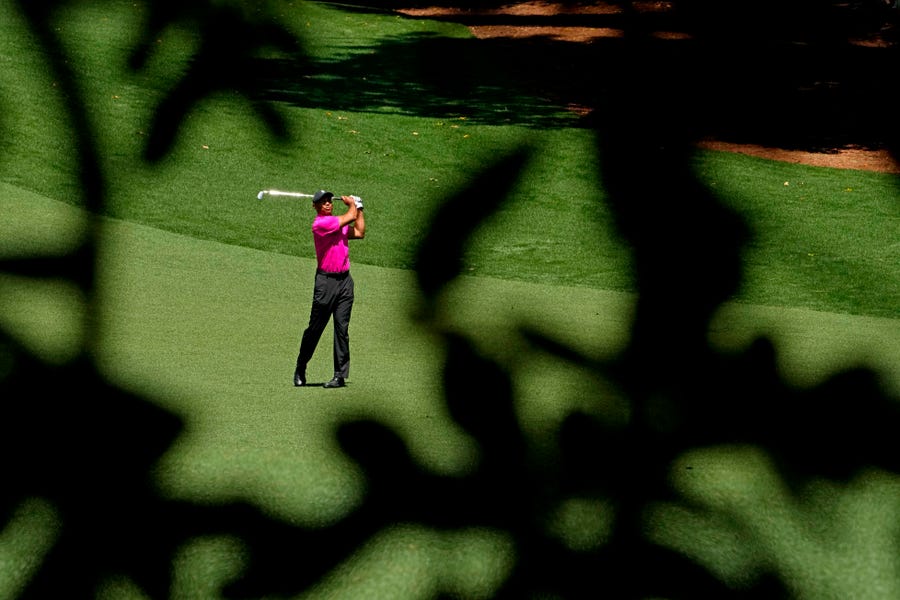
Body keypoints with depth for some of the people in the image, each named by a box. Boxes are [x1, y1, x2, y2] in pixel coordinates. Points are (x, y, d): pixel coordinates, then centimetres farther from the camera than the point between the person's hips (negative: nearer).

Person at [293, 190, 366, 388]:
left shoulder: (340, 222, 14)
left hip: (345, 280, 6)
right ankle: (300, 370, 16)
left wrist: (359, 208, 21)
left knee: (342, 328, 1)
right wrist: (351, 204, 12)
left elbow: (359, 233, 17)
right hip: (326, 281, -6)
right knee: (315, 327, 1)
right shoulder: (320, 223, -12)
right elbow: (350, 217, -9)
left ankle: (340, 375, 0)